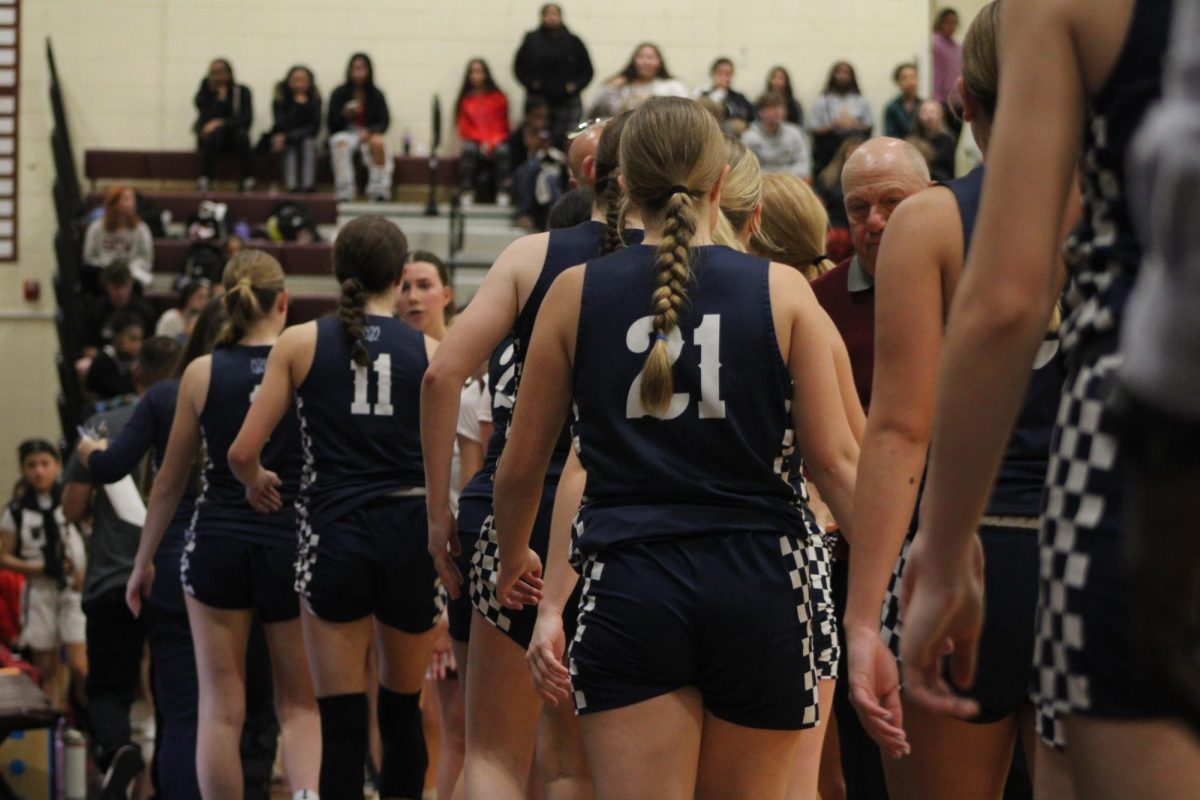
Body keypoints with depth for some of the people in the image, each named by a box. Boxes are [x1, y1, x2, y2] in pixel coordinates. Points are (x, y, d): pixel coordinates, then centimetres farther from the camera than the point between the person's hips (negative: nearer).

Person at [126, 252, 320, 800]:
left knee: (221, 708, 6)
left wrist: (143, 562, 16)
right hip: (292, 543, 0)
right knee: (299, 705, 11)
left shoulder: (201, 374, 0)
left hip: (218, 543, 0)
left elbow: (169, 482, 6)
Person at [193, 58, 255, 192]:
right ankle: (204, 180, -38)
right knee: (214, 133, -36)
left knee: (242, 134, -34)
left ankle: (248, 181, -33)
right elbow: (206, 119, -17)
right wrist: (221, 98, -18)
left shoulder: (242, 91, -1)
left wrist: (222, 123, -26)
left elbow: (247, 119, -14)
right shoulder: (204, 93, -3)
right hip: (210, 137, -1)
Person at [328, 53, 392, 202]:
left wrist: (369, 132, -20)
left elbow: (384, 121, -1)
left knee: (378, 142, -35)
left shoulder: (376, 95, 2)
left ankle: (379, 191, -30)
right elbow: (332, 124, 0)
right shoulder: (339, 94, 0)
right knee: (341, 143, -36)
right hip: (345, 133, 0)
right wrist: (345, 115, -22)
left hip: (370, 134, 0)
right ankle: (344, 194, -37)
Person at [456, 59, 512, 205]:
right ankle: (466, 192, -40)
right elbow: (464, 127, 7)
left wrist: (491, 142, -12)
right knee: (468, 150, -36)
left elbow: (502, 127, 6)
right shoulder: (465, 100, 12)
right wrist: (481, 140, -10)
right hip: (474, 140, 0)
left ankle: (504, 192, -42)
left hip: (496, 141, 0)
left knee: (502, 151, -36)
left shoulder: (498, 98, 10)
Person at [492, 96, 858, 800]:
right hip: (757, 583, 1)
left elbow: (524, 464, 12)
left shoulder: (577, 293, 5)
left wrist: (514, 557, 31)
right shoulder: (782, 291, 3)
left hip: (630, 586, -1)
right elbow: (837, 459, 0)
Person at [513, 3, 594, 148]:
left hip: (567, 101, 0)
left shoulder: (573, 42, 8)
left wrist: (575, 86, -4)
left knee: (566, 143, -7)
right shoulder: (531, 40, 7)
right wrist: (531, 83, -6)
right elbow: (519, 67, 10)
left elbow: (587, 71, 12)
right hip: (538, 100, 0)